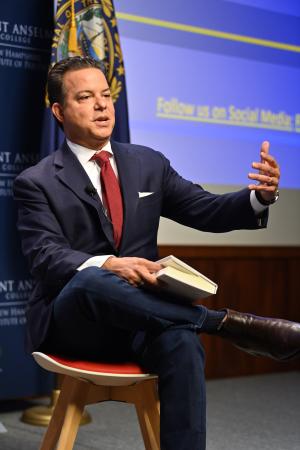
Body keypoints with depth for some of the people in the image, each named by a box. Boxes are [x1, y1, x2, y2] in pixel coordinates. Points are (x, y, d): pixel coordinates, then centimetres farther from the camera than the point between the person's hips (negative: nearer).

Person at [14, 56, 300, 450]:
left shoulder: (148, 164, 13)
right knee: (92, 280, -39)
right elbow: (46, 256, -13)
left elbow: (206, 211, 11)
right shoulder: (37, 182, 0)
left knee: (181, 343, -33)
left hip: (137, 319, 3)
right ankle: (232, 324, -32)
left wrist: (260, 196, -11)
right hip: (70, 321, -3)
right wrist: (108, 265, -34)